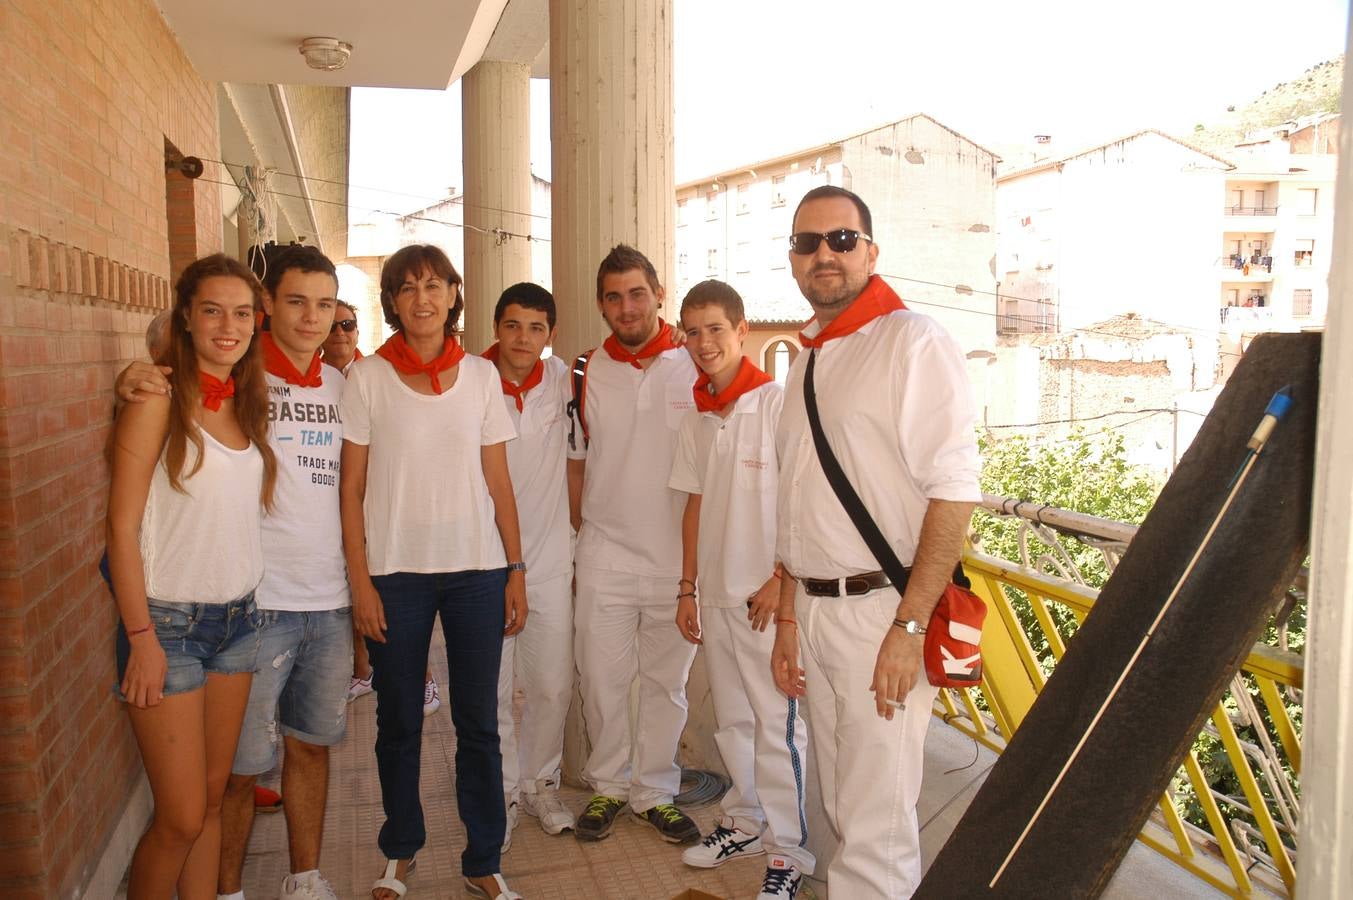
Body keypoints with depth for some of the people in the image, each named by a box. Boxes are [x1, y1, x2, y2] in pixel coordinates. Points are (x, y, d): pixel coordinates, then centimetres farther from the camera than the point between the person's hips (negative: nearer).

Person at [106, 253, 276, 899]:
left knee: (212, 798, 15)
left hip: (238, 618, 6)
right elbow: (122, 525, -12)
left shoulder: (249, 402, 8)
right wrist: (142, 636, -13)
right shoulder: (158, 401, -11)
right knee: (181, 818, 0)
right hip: (169, 622, -6)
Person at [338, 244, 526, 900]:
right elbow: (351, 487, 1)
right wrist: (359, 580, -5)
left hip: (477, 571, 1)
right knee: (399, 723, 11)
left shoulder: (481, 375, 5)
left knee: (478, 722, 6)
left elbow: (498, 481, 7)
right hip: (395, 571, -1)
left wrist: (516, 569, 2)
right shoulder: (367, 377, 1)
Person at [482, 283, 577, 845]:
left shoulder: (563, 380, 0)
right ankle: (501, 794, 26)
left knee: (552, 687, 9)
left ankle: (539, 783, 31)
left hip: (549, 561, 2)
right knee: (490, 690, 7)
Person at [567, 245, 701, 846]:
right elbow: (575, 463, 10)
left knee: (666, 681, 11)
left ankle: (654, 791, 28)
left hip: (678, 556, -1)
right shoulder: (587, 374, 3)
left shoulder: (696, 366, -3)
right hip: (604, 555, 1)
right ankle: (608, 784, 28)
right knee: (601, 678, 8)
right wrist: (580, 538, 9)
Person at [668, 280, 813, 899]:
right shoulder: (696, 420, 9)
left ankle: (789, 850, 15)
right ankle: (744, 822, 33)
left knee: (777, 724, 1)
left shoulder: (778, 403, -10)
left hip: (767, 595, -6)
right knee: (732, 719, 17)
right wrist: (687, 587, 12)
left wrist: (780, 580, -14)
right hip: (715, 593, 6)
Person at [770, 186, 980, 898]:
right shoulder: (806, 362, 14)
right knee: (841, 807, 19)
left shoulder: (912, 340, -9)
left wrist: (908, 626, -19)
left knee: (875, 832, 0)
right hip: (813, 609, 7)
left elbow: (953, 490, -16)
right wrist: (788, 618, 15)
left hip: (880, 609, -7)